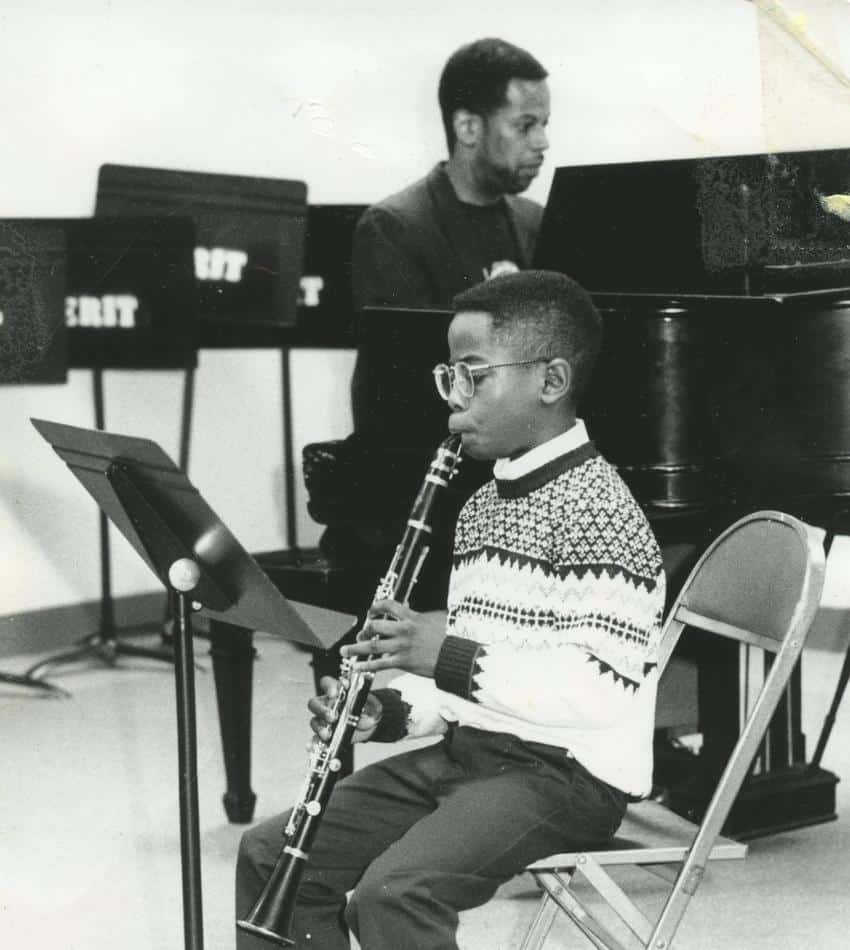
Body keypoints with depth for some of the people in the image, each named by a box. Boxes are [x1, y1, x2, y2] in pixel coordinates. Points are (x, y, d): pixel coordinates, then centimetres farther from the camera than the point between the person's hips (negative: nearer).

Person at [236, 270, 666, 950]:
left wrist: (450, 656, -24)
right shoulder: (484, 506, 16)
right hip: (467, 751, 9)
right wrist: (389, 711, 1)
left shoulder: (596, 508, -14)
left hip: (565, 772, -9)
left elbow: (606, 688, -23)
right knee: (270, 855, 3)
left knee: (391, 893, -28)